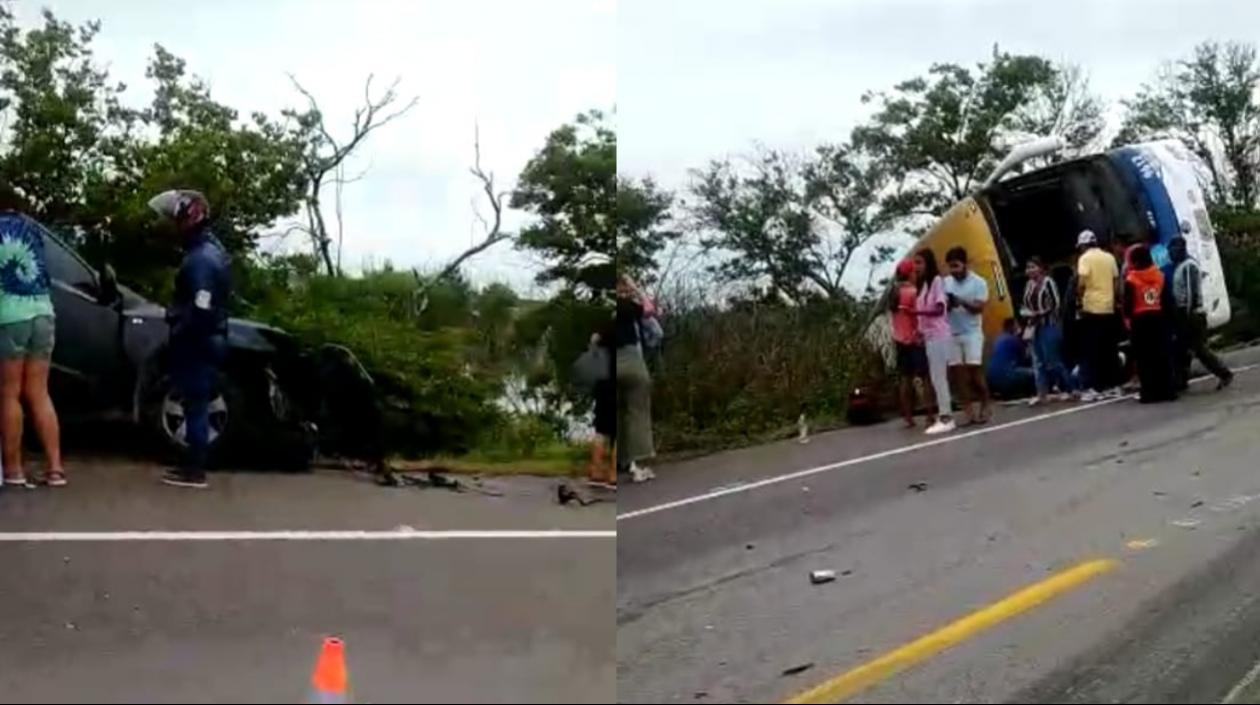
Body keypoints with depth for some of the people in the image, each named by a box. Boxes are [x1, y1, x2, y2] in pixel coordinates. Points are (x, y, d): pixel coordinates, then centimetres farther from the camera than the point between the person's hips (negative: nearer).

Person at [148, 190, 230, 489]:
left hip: (198, 343, -10)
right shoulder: (209, 249, 14)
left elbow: (201, 311, -26)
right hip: (205, 341, 10)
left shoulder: (201, 258, -20)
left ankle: (194, 471, -1)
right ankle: (193, 465, 20)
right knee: (197, 404, 13)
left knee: (195, 404, -5)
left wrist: (178, 335, -17)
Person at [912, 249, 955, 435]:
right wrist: (919, 331, 2)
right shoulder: (922, 285, 16)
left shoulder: (937, 280, -7)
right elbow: (923, 312, 14)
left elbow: (939, 309, -17)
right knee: (936, 378, 7)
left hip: (939, 336, -8)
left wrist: (916, 311, -28)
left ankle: (946, 417, -7)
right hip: (928, 336, 8)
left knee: (939, 377, -9)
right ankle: (944, 416, 10)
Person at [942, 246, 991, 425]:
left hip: (972, 332, -4)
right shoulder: (945, 282, 7)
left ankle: (984, 407, 5)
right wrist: (947, 304, -15)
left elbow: (979, 307, -11)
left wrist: (962, 302, -26)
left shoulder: (979, 282, -4)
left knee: (974, 370, -8)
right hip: (952, 334, 4)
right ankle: (969, 411, 2)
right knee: (957, 371, -1)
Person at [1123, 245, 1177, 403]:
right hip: (1158, 316, 4)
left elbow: (1128, 302, -7)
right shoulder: (1160, 275, 6)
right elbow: (1166, 298, 8)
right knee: (1162, 355, 7)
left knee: (1144, 357, 0)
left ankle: (1149, 392, -3)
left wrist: (1128, 316, 7)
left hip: (1140, 319, -4)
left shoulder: (1131, 279, -8)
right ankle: (1167, 390, 8)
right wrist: (1167, 314, 13)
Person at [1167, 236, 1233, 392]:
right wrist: (1179, 315, 20)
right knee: (1182, 349, 9)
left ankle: (1224, 374, 3)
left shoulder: (1189, 266, -15)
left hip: (1192, 314, -10)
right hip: (1184, 313, 10)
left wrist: (1188, 314, -23)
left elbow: (1192, 292, -21)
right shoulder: (1179, 266, 15)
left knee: (1199, 349, -6)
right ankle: (1181, 380, 13)